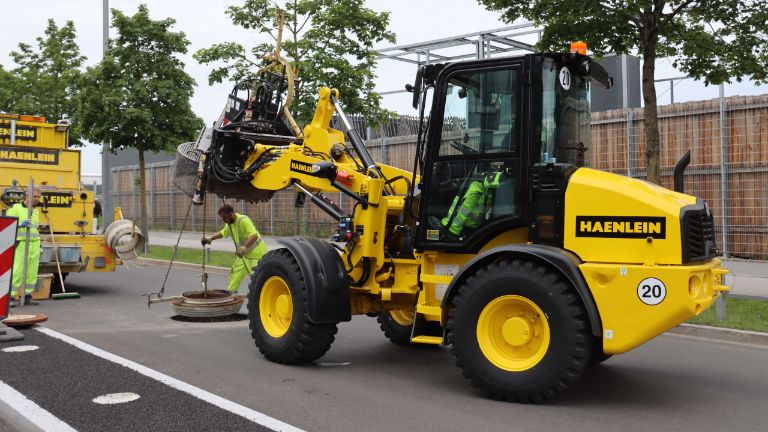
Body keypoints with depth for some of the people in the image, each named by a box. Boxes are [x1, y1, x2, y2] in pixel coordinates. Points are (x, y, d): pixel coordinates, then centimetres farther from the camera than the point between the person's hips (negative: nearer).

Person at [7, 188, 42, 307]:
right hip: (21, 243, -6)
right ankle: (10, 296, -7)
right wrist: (21, 224, -20)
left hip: (35, 244, 6)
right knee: (17, 271, -11)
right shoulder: (15, 208, 0)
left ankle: (28, 296, 9)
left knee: (32, 272, 3)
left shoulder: (35, 211, 20)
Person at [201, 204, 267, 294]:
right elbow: (223, 233, 19)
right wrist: (210, 238, 4)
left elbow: (254, 236, -41)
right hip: (245, 254, 9)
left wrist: (244, 248, -54)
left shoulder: (244, 220, -28)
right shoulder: (230, 223, 1)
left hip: (257, 254, -9)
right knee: (235, 271, 12)